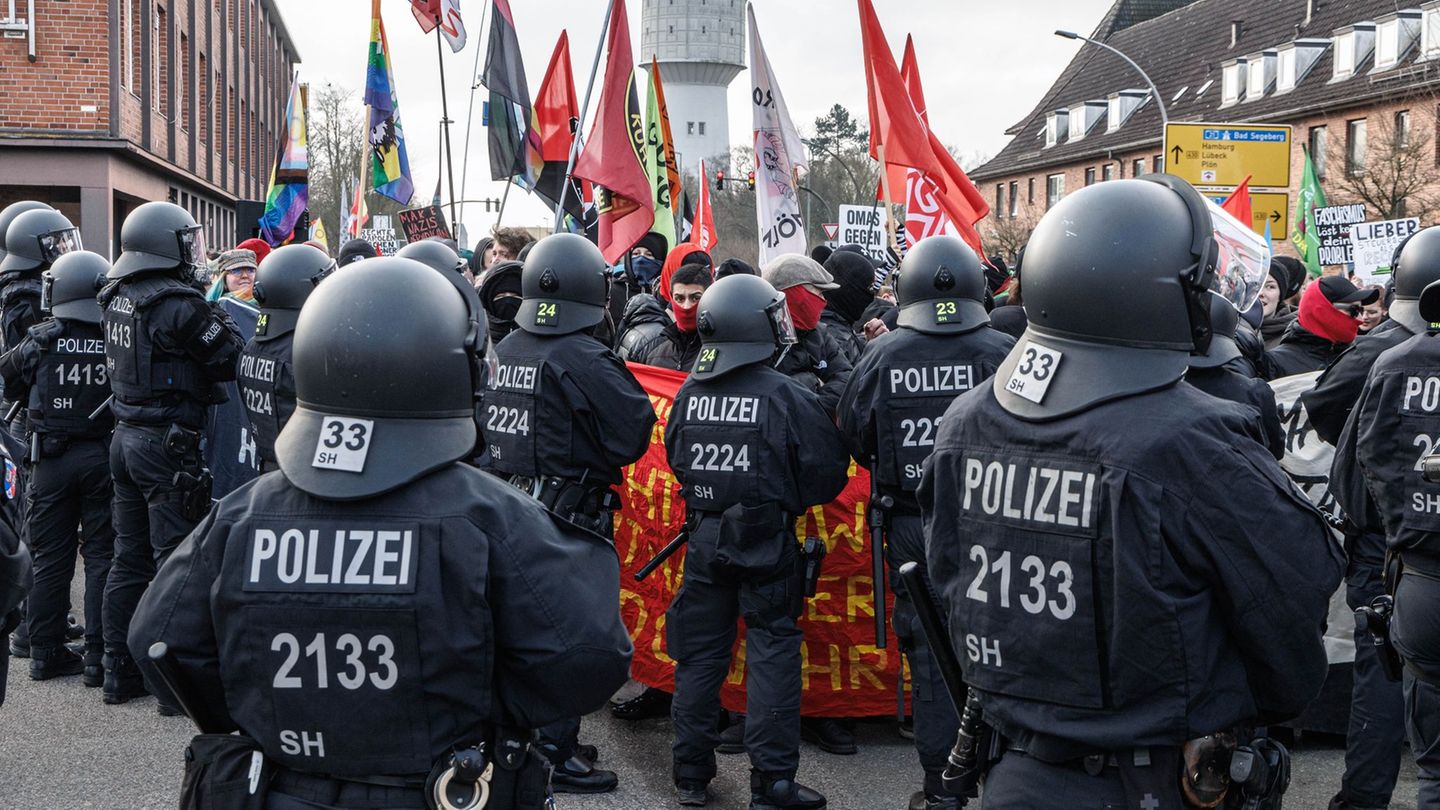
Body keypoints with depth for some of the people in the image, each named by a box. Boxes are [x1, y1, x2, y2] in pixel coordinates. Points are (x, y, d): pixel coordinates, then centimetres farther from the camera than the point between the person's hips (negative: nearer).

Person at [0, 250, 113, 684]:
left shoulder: (40, 341, -8)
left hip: (51, 457, 1)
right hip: (104, 456, -1)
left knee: (50, 557, 11)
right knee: (102, 555, 5)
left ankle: (46, 652, 17)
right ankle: (99, 655, 4)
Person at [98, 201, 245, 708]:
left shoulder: (116, 298, 7)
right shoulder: (179, 305, -18)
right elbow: (233, 360, -14)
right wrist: (221, 319, 3)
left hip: (125, 435, 8)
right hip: (168, 443, -8)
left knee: (129, 558, 14)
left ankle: (119, 673, 21)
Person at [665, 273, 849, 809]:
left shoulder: (690, 394, -2)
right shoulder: (787, 396, -14)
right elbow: (826, 472, -12)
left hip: (704, 537, 4)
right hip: (768, 540, -4)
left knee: (700, 650, 13)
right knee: (772, 651, 3)